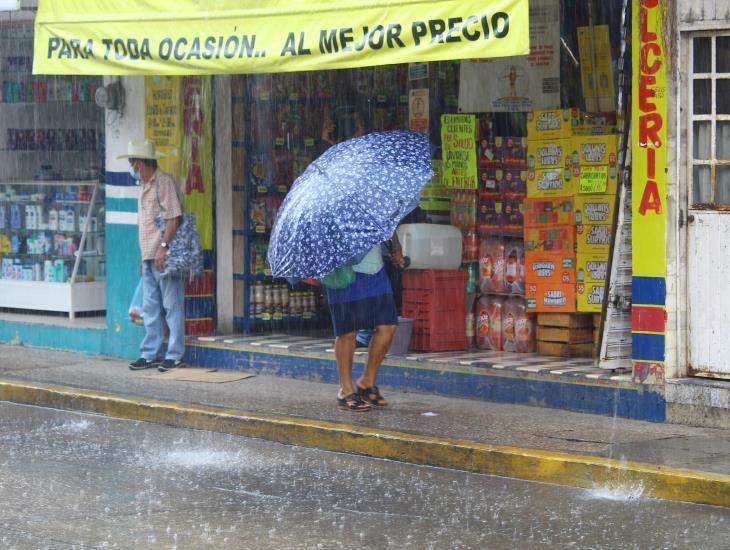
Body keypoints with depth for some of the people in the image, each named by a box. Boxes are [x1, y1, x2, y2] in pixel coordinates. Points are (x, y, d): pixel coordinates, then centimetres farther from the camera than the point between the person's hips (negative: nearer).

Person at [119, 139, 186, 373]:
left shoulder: (163, 182, -10)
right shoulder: (144, 185, 18)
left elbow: (174, 217, -17)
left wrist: (163, 247, -22)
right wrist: (146, 255, 18)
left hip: (164, 256, -9)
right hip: (148, 256, 9)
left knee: (172, 306, -4)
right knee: (150, 307, 11)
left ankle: (175, 356, -1)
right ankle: (150, 354, 17)